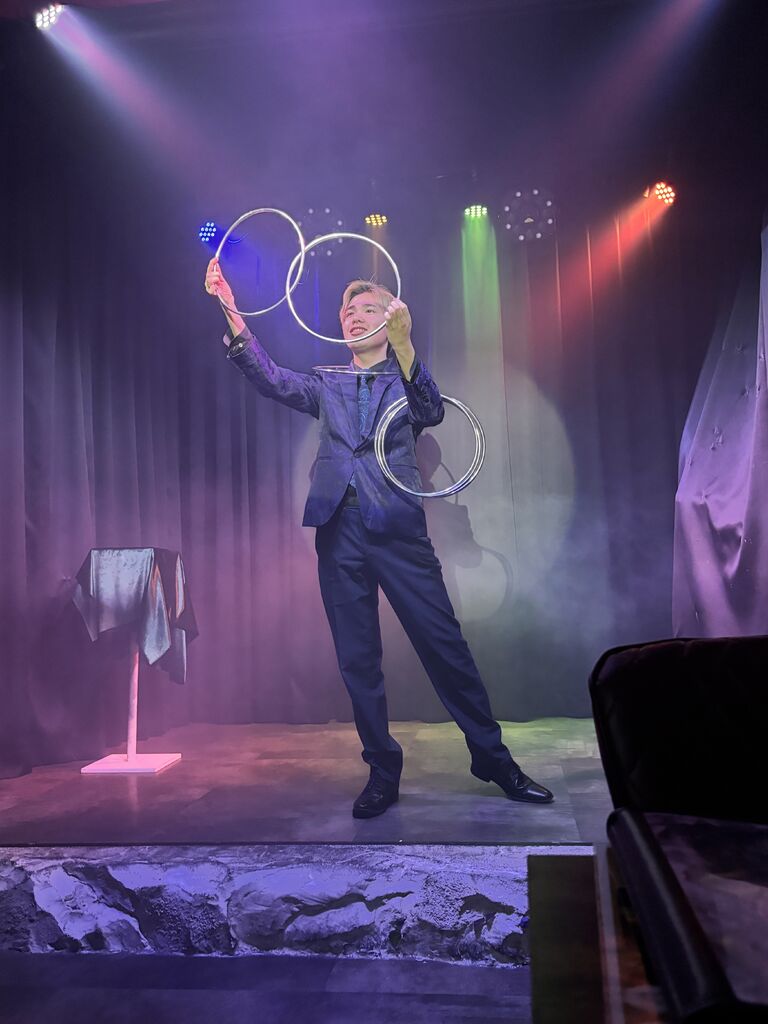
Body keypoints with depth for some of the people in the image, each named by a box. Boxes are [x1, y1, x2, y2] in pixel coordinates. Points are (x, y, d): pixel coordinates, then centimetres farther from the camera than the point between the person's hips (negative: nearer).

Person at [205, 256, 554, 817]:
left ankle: (492, 757, 13)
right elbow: (270, 377, 5)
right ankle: (383, 771, 17)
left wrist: (403, 343, -23)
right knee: (357, 659, 4)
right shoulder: (326, 387, 20)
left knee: (445, 644, -2)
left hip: (398, 528, -2)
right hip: (339, 530, 3)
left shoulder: (407, 381, 13)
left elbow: (432, 412, -8)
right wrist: (230, 311, -7)